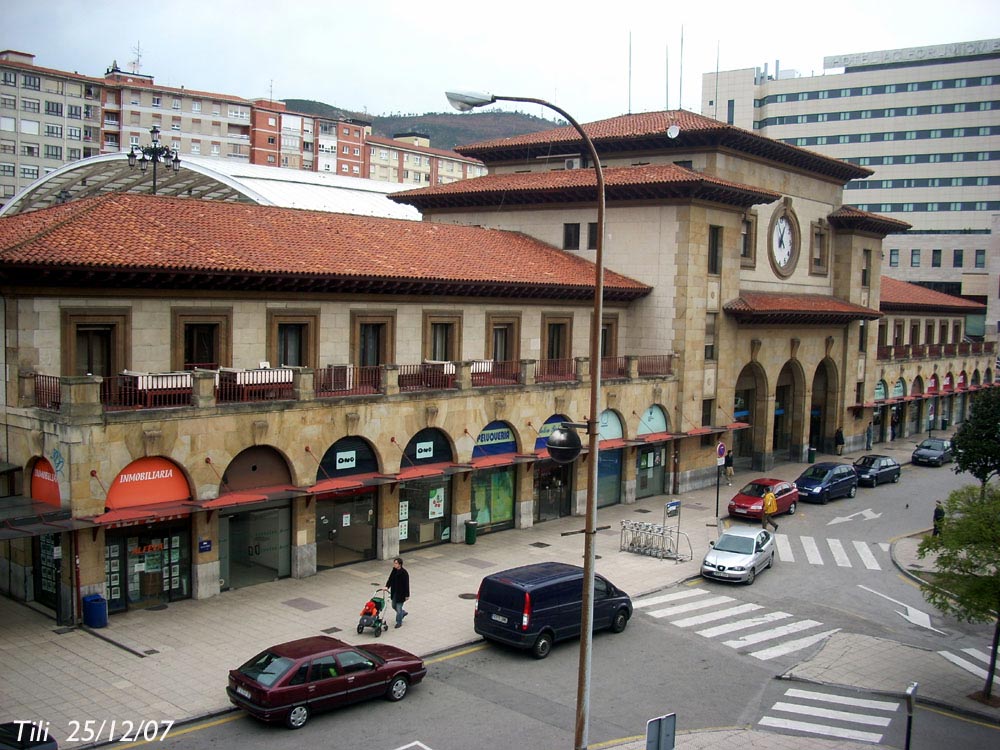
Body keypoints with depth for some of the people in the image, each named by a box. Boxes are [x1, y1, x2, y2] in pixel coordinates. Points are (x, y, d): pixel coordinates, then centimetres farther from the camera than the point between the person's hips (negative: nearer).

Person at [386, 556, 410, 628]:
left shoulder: (404, 573, -22)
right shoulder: (394, 570, -1)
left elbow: (406, 584, -18)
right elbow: (390, 579, 2)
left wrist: (407, 595, -15)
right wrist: (387, 586, -16)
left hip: (401, 593, -8)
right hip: (394, 592, 8)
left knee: (399, 608, 1)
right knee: (394, 606, 21)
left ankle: (399, 622, 18)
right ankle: (403, 612, 47)